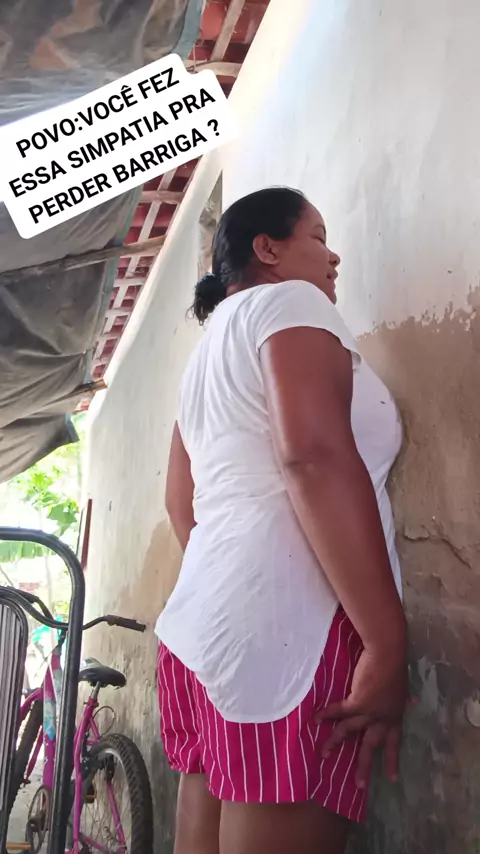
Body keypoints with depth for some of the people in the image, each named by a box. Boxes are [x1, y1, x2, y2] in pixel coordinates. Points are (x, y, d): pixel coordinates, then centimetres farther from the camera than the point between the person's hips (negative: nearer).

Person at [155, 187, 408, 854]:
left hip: (201, 627, 9)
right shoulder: (290, 302, 0)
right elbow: (315, 458, -17)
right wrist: (387, 643, -19)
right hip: (287, 628, -9)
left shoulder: (210, 349, 25)